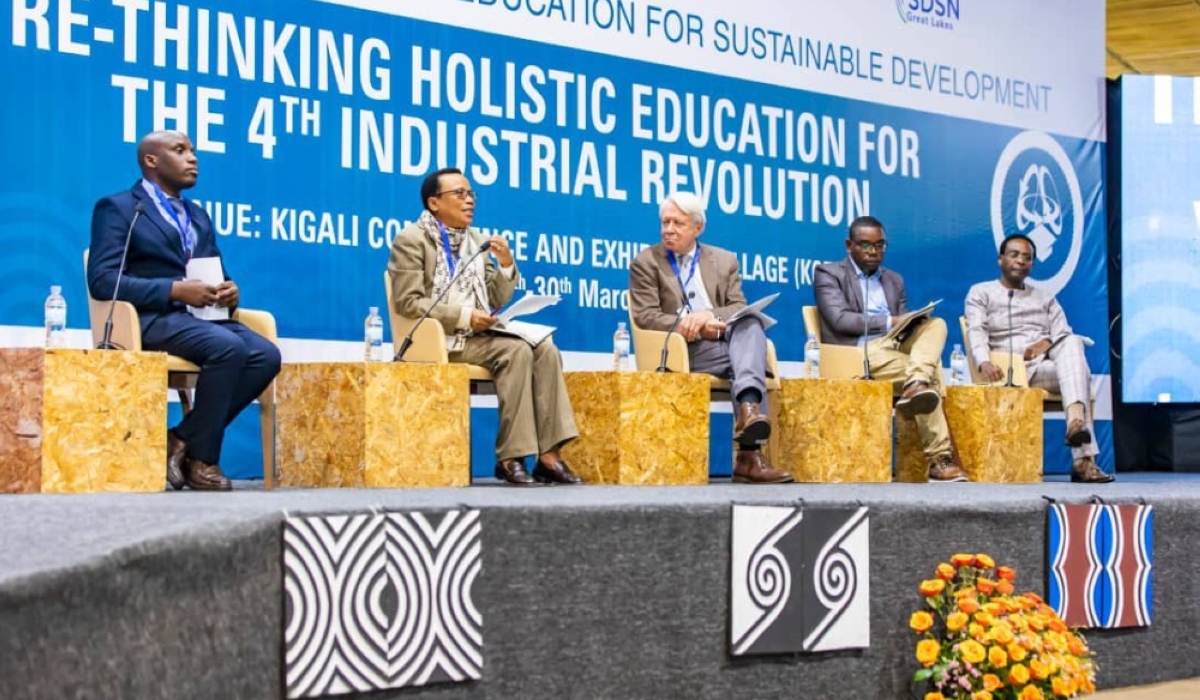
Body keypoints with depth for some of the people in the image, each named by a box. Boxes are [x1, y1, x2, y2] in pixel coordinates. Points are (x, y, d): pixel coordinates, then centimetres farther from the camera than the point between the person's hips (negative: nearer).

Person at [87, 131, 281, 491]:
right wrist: (174, 290, -20)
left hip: (202, 316, 7)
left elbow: (217, 274, 25)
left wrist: (229, 291, -3)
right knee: (228, 347, -32)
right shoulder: (117, 208, 2)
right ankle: (202, 460, -18)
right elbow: (102, 281, -10)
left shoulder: (198, 216, 26)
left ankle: (183, 438, -13)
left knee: (266, 356, -20)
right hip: (152, 319, -7)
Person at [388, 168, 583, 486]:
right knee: (517, 351, -28)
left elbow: (496, 301, 16)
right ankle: (511, 457, -26)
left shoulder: (476, 240, 17)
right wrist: (463, 316, -20)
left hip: (476, 336, 7)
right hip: (437, 339, -7)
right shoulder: (411, 240, -2)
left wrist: (506, 264, -3)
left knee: (545, 348, -19)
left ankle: (548, 454, -25)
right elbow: (407, 303, -12)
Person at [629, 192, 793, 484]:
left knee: (750, 325, -32)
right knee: (748, 358, -30)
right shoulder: (646, 263, 10)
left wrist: (709, 316, -17)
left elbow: (740, 310, 6)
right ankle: (749, 454, -41)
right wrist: (696, 327, -18)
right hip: (682, 350, -3)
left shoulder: (724, 261, 19)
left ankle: (748, 406, -52)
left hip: (727, 340, 4)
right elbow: (646, 317, -3)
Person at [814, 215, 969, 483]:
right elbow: (840, 319, -9)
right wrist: (889, 322, -15)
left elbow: (903, 323, 19)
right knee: (931, 373, -25)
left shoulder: (894, 280, 26)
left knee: (936, 324, -22)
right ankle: (939, 459, -30)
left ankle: (916, 386, -47)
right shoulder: (828, 273, 7)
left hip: (897, 345, 6)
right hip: (861, 352, -6)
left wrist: (910, 323, -7)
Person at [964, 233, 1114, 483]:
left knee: (1072, 342, -34)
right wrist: (984, 362, -27)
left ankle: (1076, 419, -53)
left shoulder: (1045, 298, 27)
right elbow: (976, 332, -5)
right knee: (1077, 373, -32)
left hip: (1048, 364, 4)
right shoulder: (981, 293, 14)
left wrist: (1048, 343, -10)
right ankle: (1083, 459, -47)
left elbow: (1065, 337, 15)